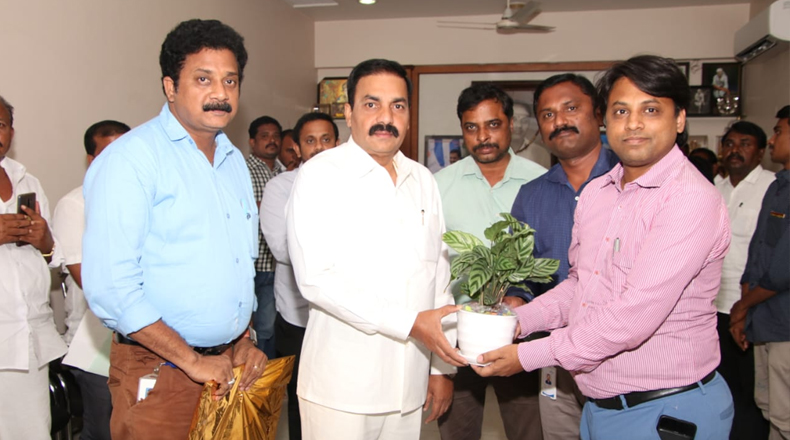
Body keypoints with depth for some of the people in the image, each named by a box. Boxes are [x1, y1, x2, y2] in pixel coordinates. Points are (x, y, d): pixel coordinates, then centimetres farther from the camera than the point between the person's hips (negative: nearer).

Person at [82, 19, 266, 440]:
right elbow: (109, 286, -20)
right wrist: (193, 361, -15)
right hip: (160, 370, -6)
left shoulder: (235, 161, 11)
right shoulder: (129, 160, -13)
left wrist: (244, 341, 8)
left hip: (230, 365, 7)